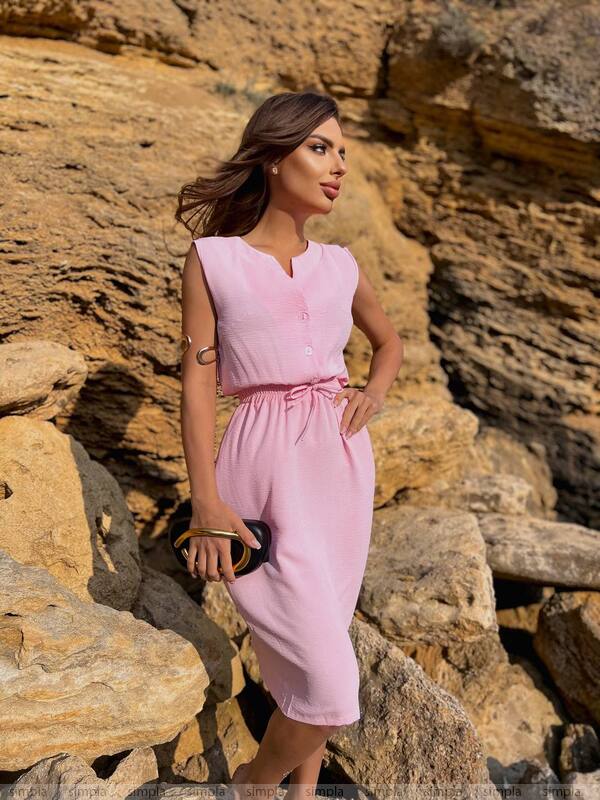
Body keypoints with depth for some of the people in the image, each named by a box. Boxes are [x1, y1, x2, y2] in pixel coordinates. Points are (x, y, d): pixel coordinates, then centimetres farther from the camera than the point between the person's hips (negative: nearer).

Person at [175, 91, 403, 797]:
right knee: (330, 686, -7)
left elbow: (388, 341, 27)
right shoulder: (212, 258, 0)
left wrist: (374, 395, 5)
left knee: (314, 652, 15)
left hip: (342, 461, 5)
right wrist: (206, 503, -11)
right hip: (266, 470, -4)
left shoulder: (340, 266, 11)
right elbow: (197, 381, -4)